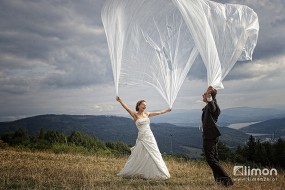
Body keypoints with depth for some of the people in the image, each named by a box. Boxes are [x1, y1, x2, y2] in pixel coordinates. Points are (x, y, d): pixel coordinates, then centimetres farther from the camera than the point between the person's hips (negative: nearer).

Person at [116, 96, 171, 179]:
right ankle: (128, 173, 16)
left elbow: (158, 113, 23)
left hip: (150, 137, 5)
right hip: (142, 138, -4)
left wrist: (168, 109, 31)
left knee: (153, 155, 6)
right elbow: (127, 108, -16)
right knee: (139, 157, 0)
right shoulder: (135, 115, -2)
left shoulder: (147, 114, 12)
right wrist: (120, 101, -28)